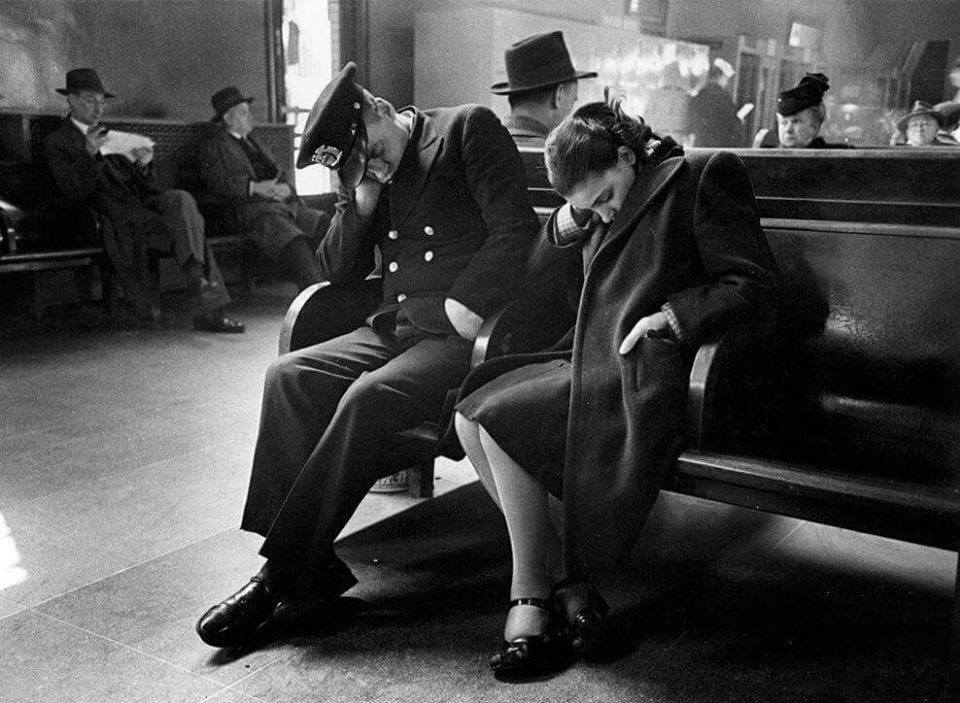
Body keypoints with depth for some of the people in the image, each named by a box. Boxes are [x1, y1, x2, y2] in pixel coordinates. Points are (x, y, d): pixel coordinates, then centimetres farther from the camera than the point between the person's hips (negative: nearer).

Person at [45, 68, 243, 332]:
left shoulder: (110, 137, 27)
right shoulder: (56, 142, 8)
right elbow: (75, 192, -6)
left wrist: (143, 164, -2)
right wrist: (89, 153, -20)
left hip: (144, 203, 5)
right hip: (118, 218, -5)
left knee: (181, 198, -26)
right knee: (189, 223, -27)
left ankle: (197, 279, -33)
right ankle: (209, 308, -31)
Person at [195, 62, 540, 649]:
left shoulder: (469, 128, -2)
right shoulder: (362, 172, 16)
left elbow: (514, 230, -11)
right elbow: (337, 270, 14)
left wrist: (464, 313, -18)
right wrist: (361, 202, -2)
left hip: (464, 334, -7)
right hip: (393, 328, 7)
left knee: (367, 398, -29)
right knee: (288, 376, -13)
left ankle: (288, 576, -18)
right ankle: (311, 563, -15)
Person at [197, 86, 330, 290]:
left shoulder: (249, 140, 30)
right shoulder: (213, 145, 7)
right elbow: (217, 182, -9)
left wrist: (285, 188, 3)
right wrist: (255, 187, -22)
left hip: (285, 204, 7)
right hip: (255, 210, -7)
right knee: (295, 245, -34)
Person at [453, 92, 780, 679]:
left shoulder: (703, 176, -3)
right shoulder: (597, 205, 20)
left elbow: (759, 287, -8)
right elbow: (546, 287, 21)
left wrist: (669, 316, -16)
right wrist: (566, 223, 5)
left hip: (643, 376, -8)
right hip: (590, 362, 9)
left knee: (498, 417, -20)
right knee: (468, 415, -6)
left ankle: (533, 596, -6)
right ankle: (564, 580, -5)